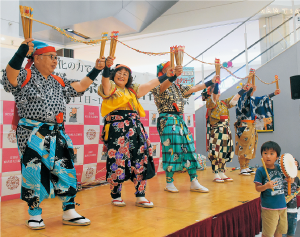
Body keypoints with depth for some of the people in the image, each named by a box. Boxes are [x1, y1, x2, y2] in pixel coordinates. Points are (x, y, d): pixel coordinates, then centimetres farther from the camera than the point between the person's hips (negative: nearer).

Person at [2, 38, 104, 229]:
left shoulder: (58, 82, 17)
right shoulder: (26, 76, -1)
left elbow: (80, 86, 19)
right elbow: (10, 76, -21)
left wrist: (96, 70, 12)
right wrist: (22, 52, -34)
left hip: (57, 135, 6)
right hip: (32, 135, -6)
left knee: (66, 172, 4)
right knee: (34, 173, -1)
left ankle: (69, 213, 16)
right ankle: (35, 214, 18)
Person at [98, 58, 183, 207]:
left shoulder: (132, 90, 25)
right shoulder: (110, 88, 7)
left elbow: (150, 85, 23)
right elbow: (105, 81, -15)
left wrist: (167, 75, 19)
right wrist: (107, 67, -35)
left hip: (135, 129, 6)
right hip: (117, 129, -6)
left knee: (141, 161, 0)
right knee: (118, 162, -6)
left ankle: (140, 197, 7)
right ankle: (116, 196, 11)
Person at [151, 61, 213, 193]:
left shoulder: (177, 87, 20)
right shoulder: (158, 87, -2)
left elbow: (193, 89, 21)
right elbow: (163, 87, -27)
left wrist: (210, 82, 15)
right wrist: (173, 75, -46)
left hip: (180, 120, 8)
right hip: (167, 121, -7)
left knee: (189, 148, 3)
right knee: (172, 150, -9)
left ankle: (194, 183, 7)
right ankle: (169, 183, 5)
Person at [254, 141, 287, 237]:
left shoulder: (279, 168, 3)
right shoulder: (260, 171, -11)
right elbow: (257, 188, -9)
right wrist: (266, 186, -28)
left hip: (282, 205, 5)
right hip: (268, 207, -5)